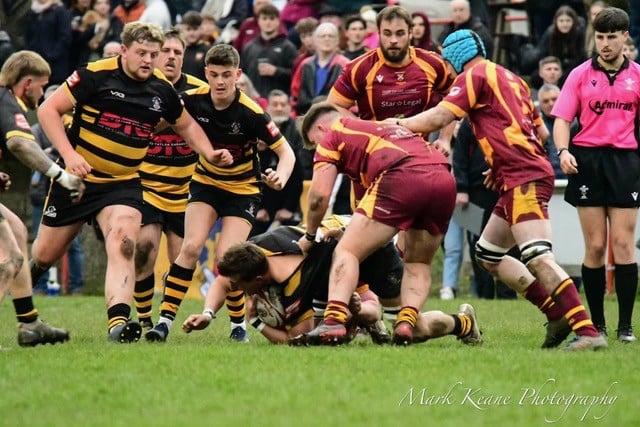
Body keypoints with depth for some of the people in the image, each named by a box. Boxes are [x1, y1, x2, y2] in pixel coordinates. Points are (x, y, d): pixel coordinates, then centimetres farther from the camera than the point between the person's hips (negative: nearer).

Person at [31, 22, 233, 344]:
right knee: (44, 255, 10)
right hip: (77, 177, -2)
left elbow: (186, 126, 20)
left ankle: (118, 322, -34)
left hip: (122, 184, 2)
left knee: (123, 245, -24)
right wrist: (69, 155, -22)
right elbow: (48, 110, -12)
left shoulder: (163, 90, 1)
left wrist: (209, 153, 2)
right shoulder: (95, 76, -14)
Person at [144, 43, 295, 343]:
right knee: (191, 247, -17)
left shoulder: (250, 113, -24)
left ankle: (239, 323, 8)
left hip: (243, 190, -3)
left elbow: (285, 151, -19)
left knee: (225, 259, -15)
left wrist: (281, 176, -38)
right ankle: (165, 319, -15)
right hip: (206, 182, 3)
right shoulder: (193, 100, -15)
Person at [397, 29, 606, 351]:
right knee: (488, 254, 15)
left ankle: (588, 332, -27)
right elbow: (542, 133, 25)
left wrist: (396, 125, 1)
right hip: (527, 176, 10)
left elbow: (438, 118, -11)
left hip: (524, 179, -10)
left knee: (538, 258, -18)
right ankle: (557, 313, 9)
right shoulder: (511, 79, 23)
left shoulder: (474, 75, -2)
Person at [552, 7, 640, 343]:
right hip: (587, 160, 0)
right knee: (595, 246, -1)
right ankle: (596, 324, 8)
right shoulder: (580, 75, 5)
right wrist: (563, 151, -16)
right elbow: (562, 119, 2)